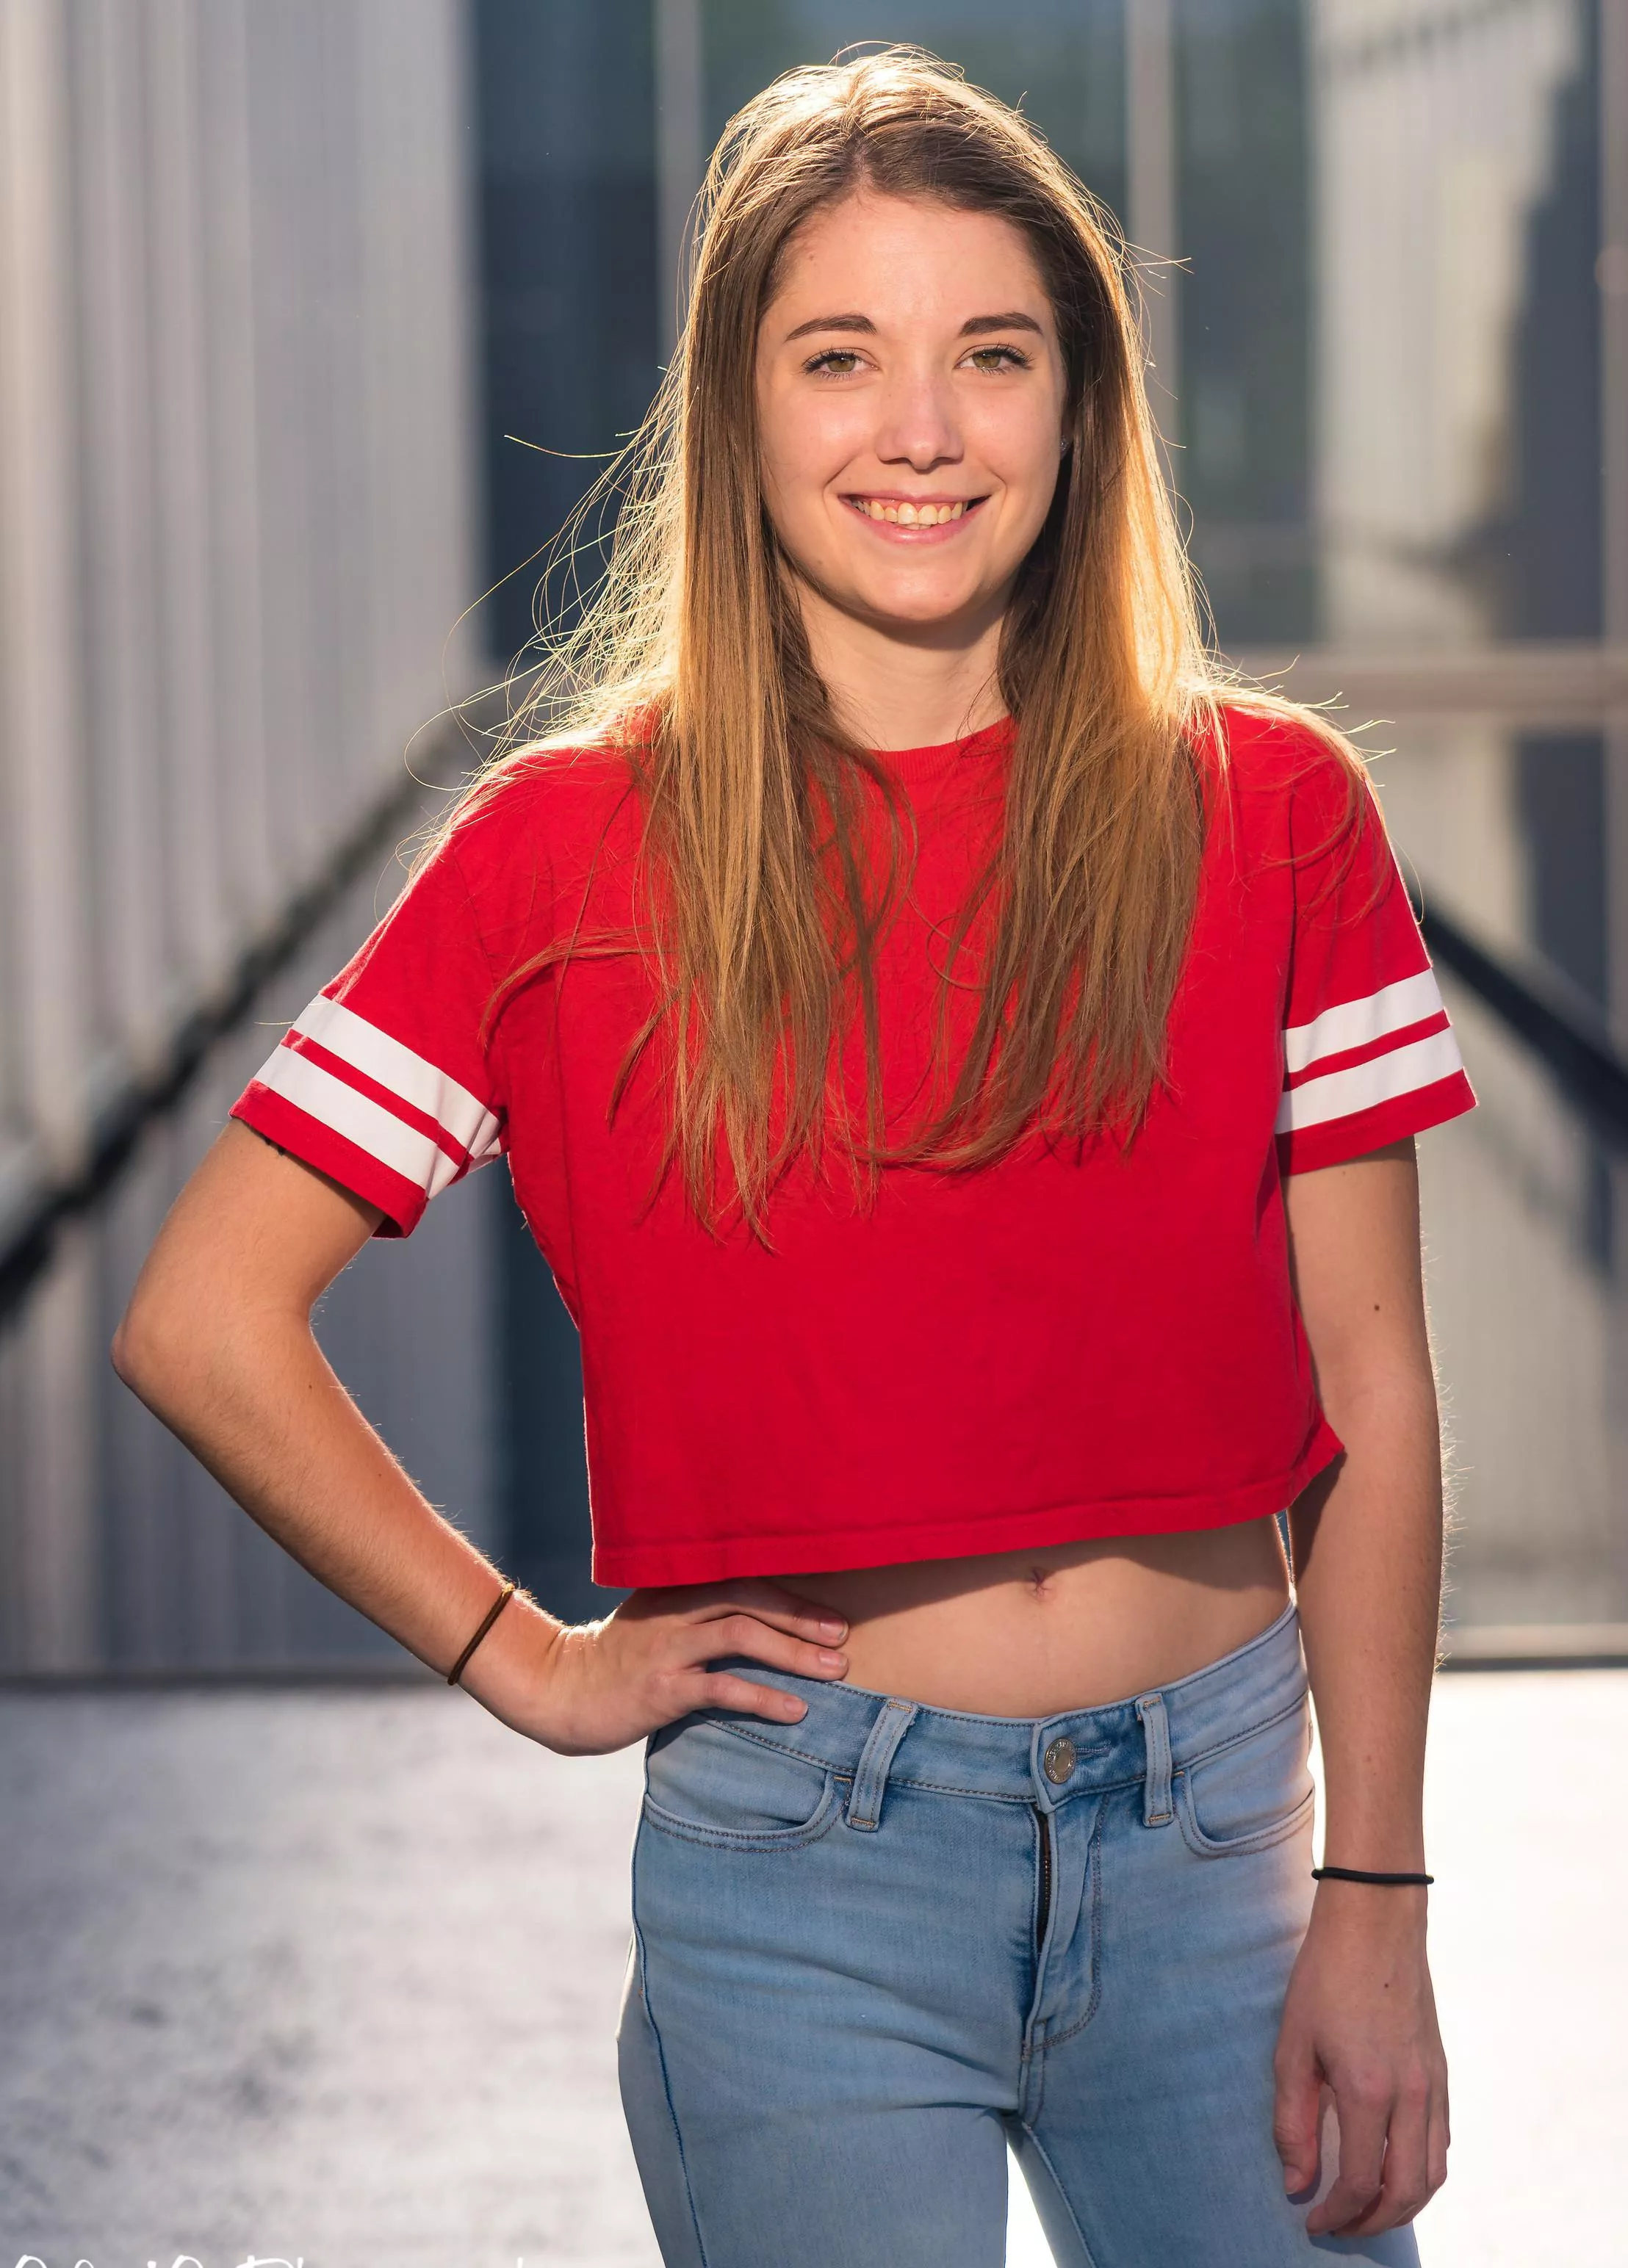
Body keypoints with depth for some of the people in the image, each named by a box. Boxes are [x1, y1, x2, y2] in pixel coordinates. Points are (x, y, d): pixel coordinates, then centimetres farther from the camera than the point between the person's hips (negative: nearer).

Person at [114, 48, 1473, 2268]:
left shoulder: (1268, 812, 0)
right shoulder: (576, 851, -4)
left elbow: (1372, 1392, 1)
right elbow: (204, 1321, -2)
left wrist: (1374, 1908, -2)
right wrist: (528, 1658, -1)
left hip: (1218, 1834, 2)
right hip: (807, 1859, -1)